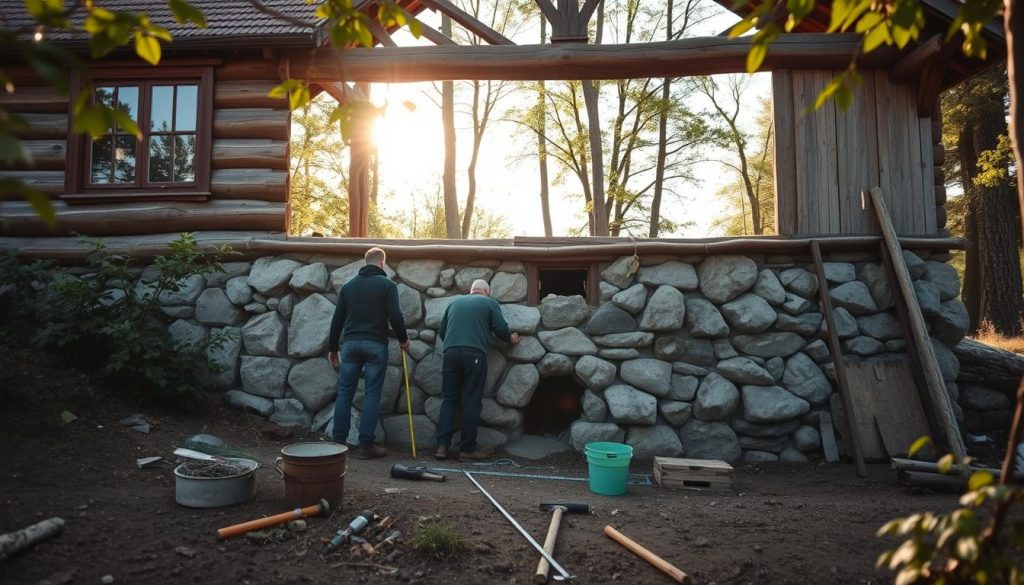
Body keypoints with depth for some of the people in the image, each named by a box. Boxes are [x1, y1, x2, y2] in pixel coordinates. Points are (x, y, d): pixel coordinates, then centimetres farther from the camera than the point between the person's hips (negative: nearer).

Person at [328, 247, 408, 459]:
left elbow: (337, 319, 12)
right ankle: (366, 445, 0)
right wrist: (403, 339, 7)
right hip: (375, 345, -4)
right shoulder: (387, 284, -1)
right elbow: (395, 316, -9)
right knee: (372, 394, 0)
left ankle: (338, 441, 11)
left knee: (344, 392, 9)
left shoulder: (349, 285, 12)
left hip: (350, 343, 4)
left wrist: (332, 348, 19)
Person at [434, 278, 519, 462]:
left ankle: (442, 446, 2)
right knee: (472, 402, 0)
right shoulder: (490, 303, 13)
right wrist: (510, 339, 23)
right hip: (474, 353, -4)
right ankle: (467, 449, 2)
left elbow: (441, 330, 25)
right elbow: (500, 328, 3)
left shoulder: (455, 303, 25)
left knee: (448, 399, 8)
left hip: (450, 352, 4)